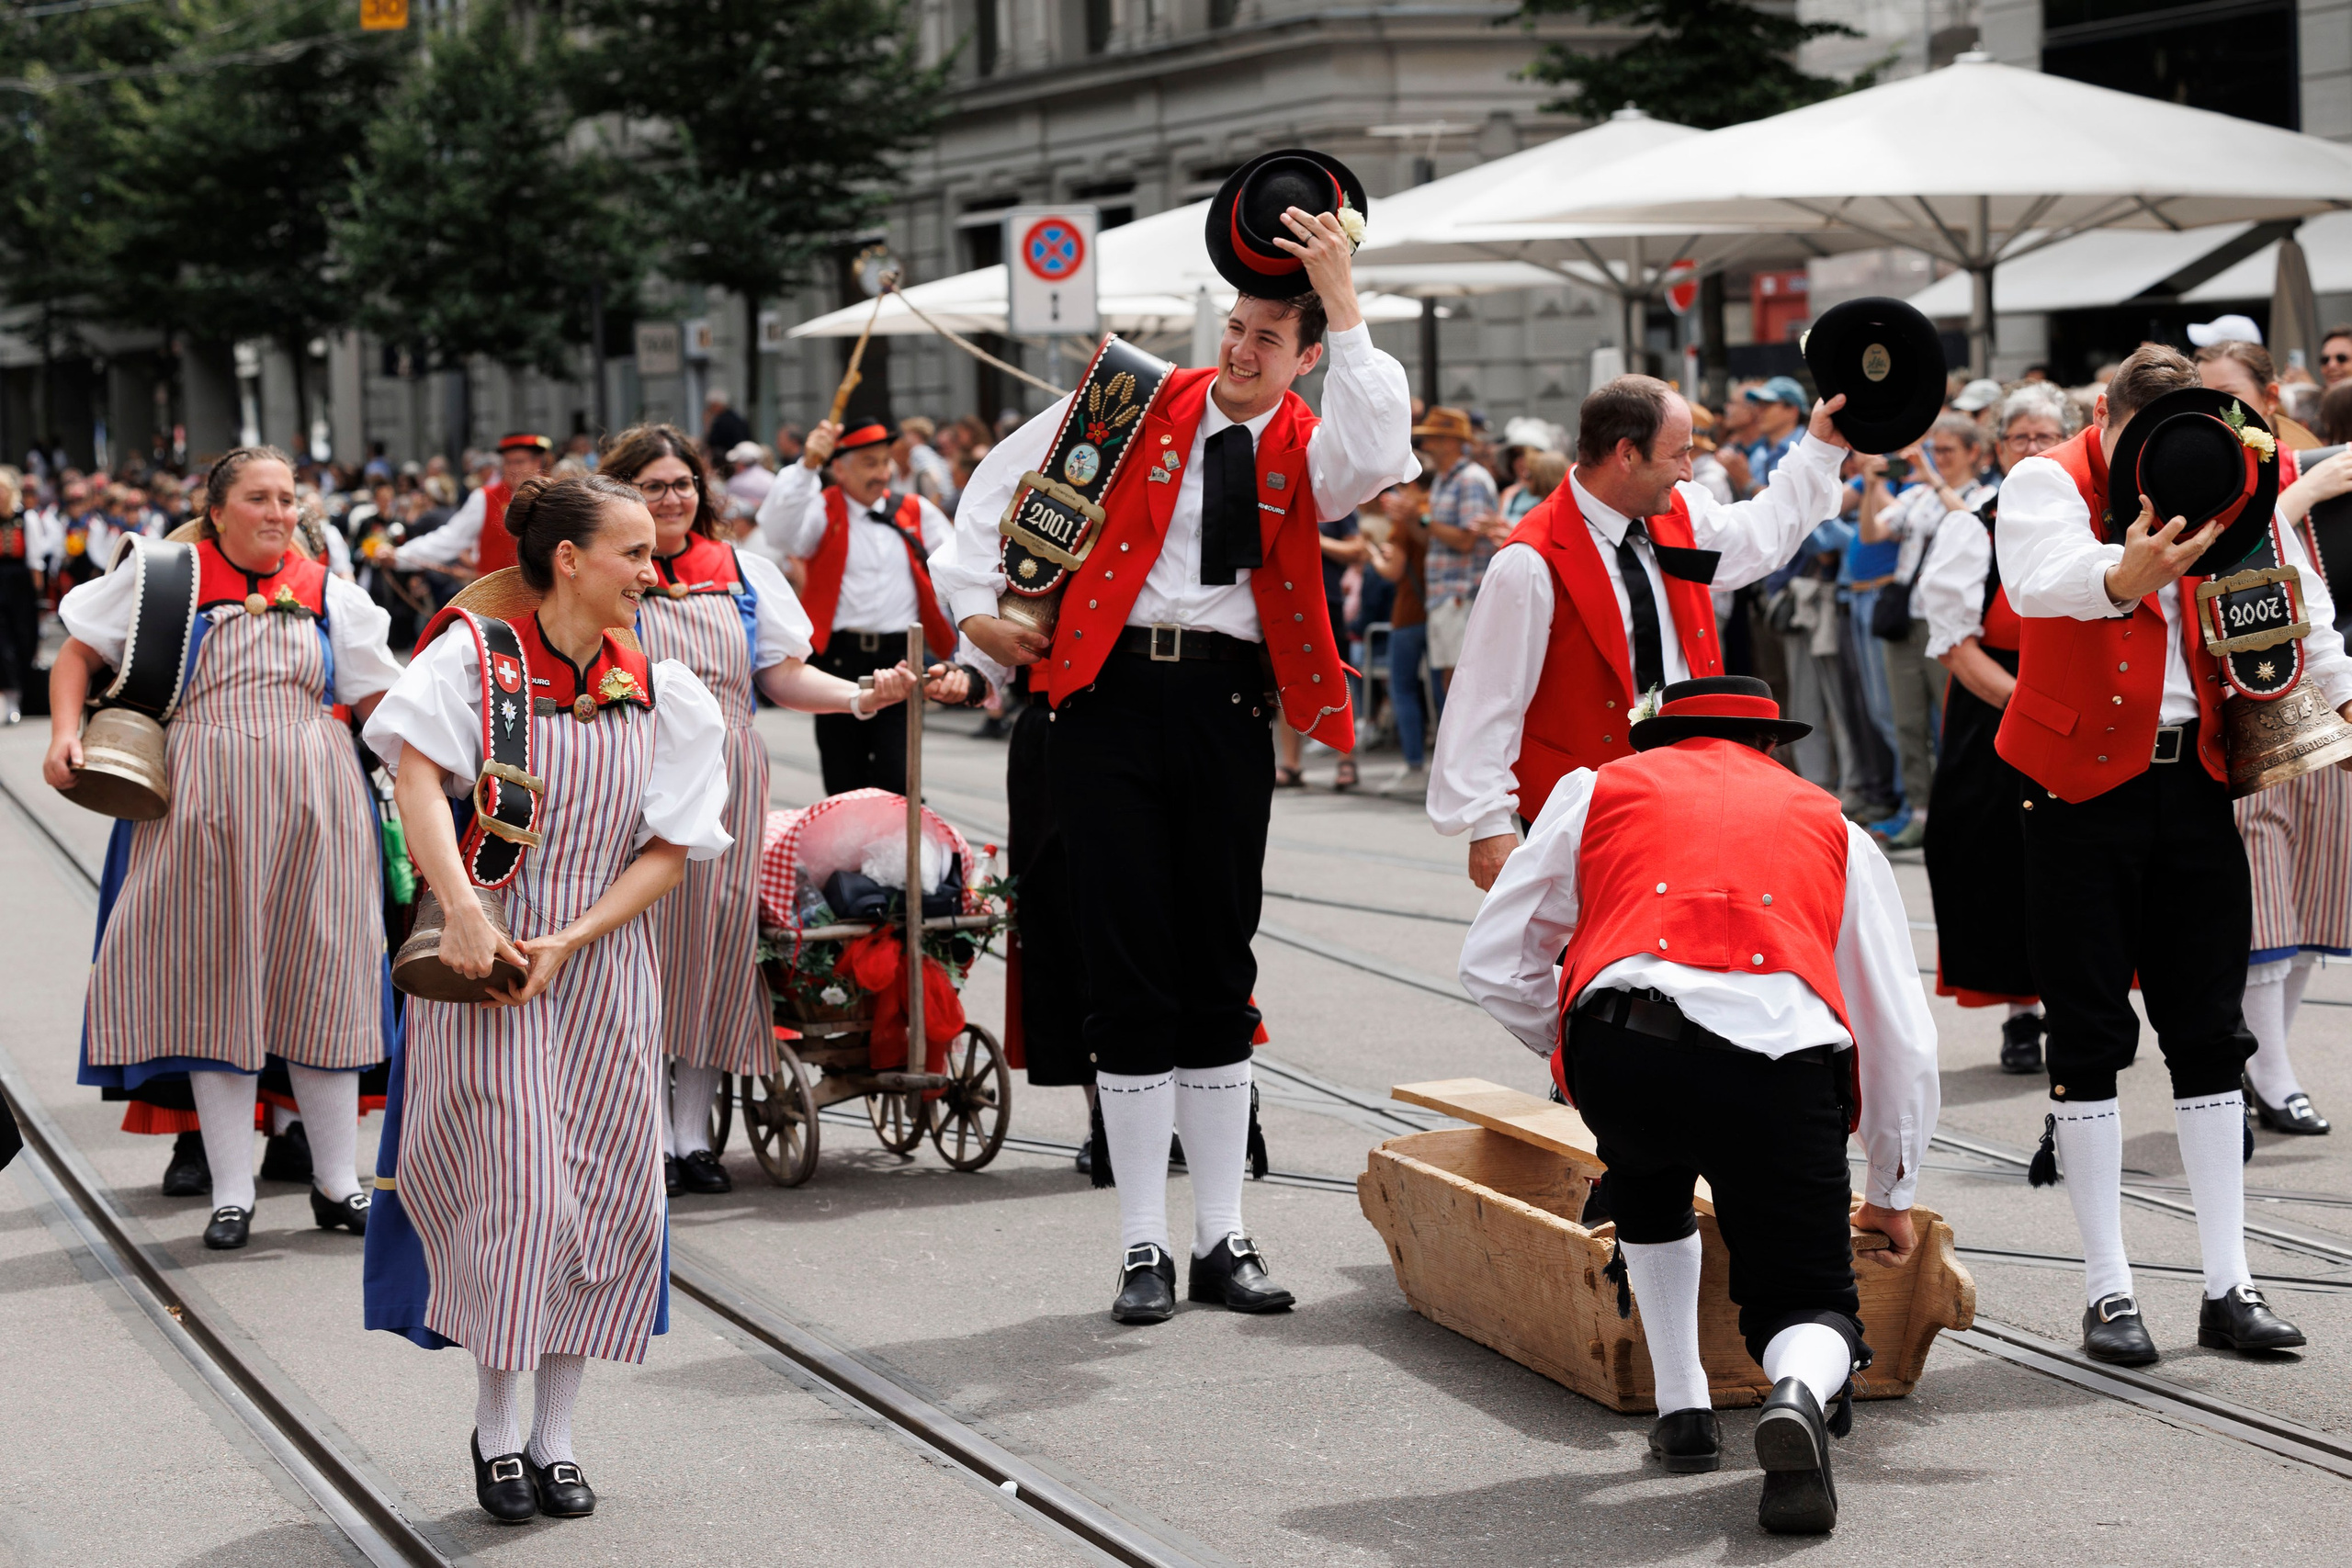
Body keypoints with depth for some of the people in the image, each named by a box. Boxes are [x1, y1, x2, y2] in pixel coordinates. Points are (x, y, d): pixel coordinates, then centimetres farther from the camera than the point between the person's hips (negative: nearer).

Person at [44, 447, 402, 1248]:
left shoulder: (328, 594, 8)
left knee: (318, 989, 4)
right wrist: (65, 732, -8)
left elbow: (382, 699, 10)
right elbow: (80, 650, 8)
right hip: (204, 811, -1)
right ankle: (231, 1195, 8)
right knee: (214, 989, 1)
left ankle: (337, 1184, 15)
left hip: (313, 810, 2)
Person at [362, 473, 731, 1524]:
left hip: (605, 965, 4)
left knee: (602, 1200, 2)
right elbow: (419, 776, -18)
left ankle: (553, 1437, 15)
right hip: (492, 954, -4)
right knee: (517, 1188, -10)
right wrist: (462, 909, -31)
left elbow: (671, 848, 1)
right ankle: (495, 1430, 8)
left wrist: (569, 943, -11)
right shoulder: (474, 657, -5)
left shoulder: (661, 694, 5)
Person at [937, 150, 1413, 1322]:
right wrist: (975, 601, 5)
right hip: (1111, 694, -1)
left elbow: (1378, 459, -19)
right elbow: (1003, 476, 14)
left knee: (1220, 971, 6)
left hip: (1228, 705, 1)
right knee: (1128, 969, 0)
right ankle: (1143, 1248, 6)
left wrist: (1346, 304, -19)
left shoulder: (1305, 450, 6)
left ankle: (1221, 1240, 15)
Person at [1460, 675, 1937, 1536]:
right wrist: (1891, 1195, 45)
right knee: (1807, 1303, 16)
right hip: (1783, 1067, 0)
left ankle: (1682, 1410, 31)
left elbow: (1493, 965, 25)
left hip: (1619, 1052, 1)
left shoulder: (1598, 790, 29)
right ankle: (1800, 1395, -20)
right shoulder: (1833, 828, 32)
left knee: (1647, 1168, 36)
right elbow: (1902, 1037, 33)